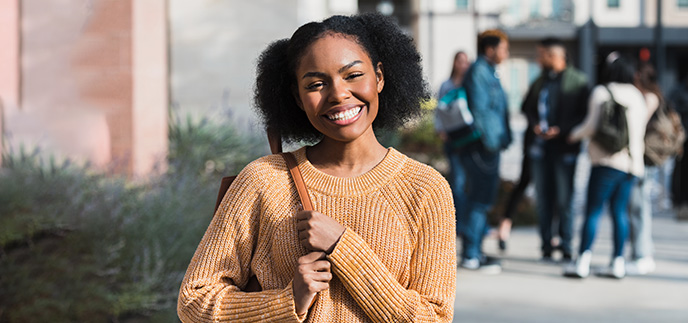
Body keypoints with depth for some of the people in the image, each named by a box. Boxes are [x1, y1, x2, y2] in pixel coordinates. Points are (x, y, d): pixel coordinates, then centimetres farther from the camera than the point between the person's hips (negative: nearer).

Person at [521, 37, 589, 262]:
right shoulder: (540, 81, 13)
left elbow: (584, 114, -5)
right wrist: (535, 125, -1)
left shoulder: (578, 81, -3)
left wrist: (561, 129, -14)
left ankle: (566, 247, 6)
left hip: (565, 146, -5)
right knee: (543, 198, 5)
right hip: (540, 145, 5)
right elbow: (527, 107, 19)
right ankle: (546, 247, 12)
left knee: (564, 199, -3)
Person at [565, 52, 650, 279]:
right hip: (632, 162, 6)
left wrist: (576, 133, 6)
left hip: (607, 161, -6)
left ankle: (583, 262, -8)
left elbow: (593, 126, -11)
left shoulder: (601, 92, -3)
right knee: (620, 211, 8)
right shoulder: (637, 96, 16)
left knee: (593, 211, -5)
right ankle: (618, 262, 4)